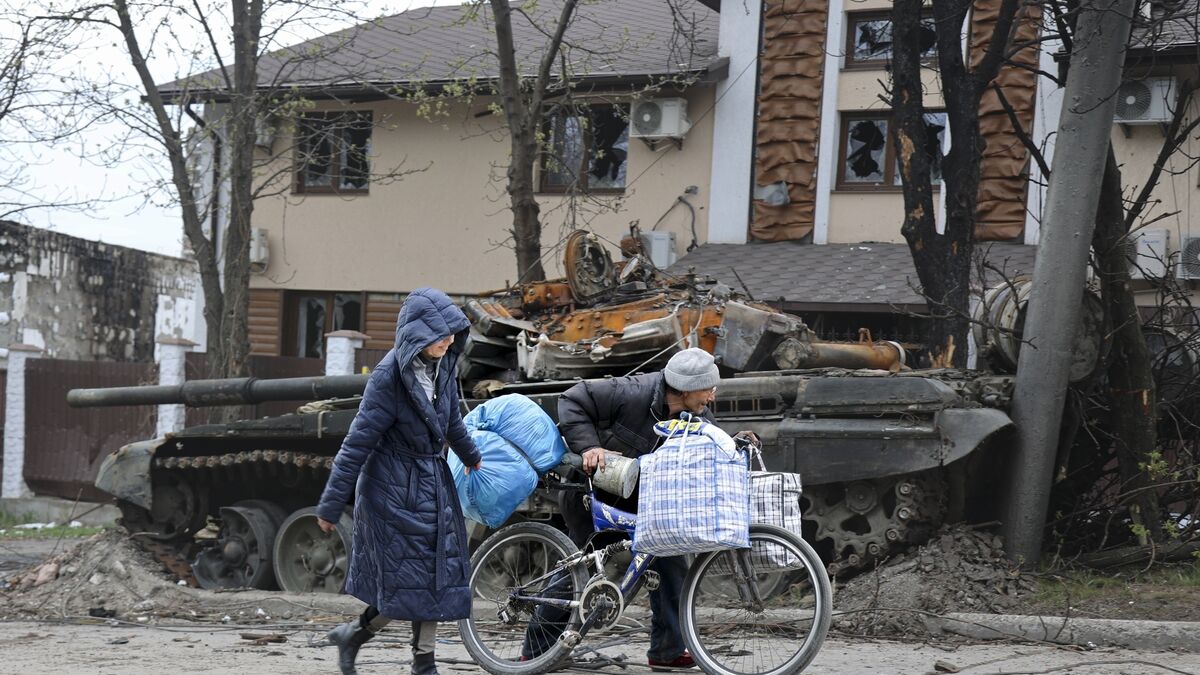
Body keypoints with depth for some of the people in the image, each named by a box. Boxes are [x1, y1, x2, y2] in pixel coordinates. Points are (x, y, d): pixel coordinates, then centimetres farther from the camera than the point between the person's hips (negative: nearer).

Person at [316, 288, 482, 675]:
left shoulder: (443, 366, 1)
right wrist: (330, 506, -13)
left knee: (436, 576, 6)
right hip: (394, 489, -7)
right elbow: (358, 441, -16)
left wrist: (471, 457, 38)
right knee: (407, 580, -3)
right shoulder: (389, 376, -19)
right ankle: (351, 635, 19)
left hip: (433, 484, 7)